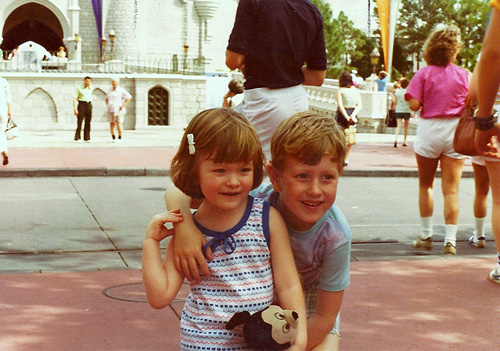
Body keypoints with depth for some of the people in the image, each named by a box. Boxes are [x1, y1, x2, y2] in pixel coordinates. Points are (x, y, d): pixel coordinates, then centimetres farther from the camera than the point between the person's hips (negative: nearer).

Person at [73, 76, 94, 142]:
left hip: (89, 105, 5)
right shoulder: (79, 88, -3)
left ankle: (87, 138, 8)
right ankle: (77, 138, -4)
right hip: (81, 105, -5)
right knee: (79, 122, -6)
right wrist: (75, 108, -15)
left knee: (88, 122, 4)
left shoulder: (91, 88, 9)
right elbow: (74, 98, -7)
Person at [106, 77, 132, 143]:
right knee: (111, 124, 1)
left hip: (118, 110, -5)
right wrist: (107, 105, 16)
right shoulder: (110, 90, 15)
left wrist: (123, 105, -11)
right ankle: (113, 138, 6)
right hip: (111, 110, 5)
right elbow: (107, 98, 33)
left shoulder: (121, 90, -4)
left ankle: (119, 138, -1)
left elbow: (129, 97, -6)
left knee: (118, 124, -8)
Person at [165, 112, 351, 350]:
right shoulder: (257, 200, -31)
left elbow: (324, 317, -22)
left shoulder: (336, 237, -33)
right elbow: (177, 191, -28)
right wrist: (183, 225, -47)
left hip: (311, 305, -1)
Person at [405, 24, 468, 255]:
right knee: (451, 188, 2)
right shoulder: (464, 75, -3)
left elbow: (414, 105, -13)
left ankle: (425, 236, 18)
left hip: (429, 130, -1)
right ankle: (450, 240, -2)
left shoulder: (423, 74, -6)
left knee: (425, 185, 15)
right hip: (456, 131, 1)